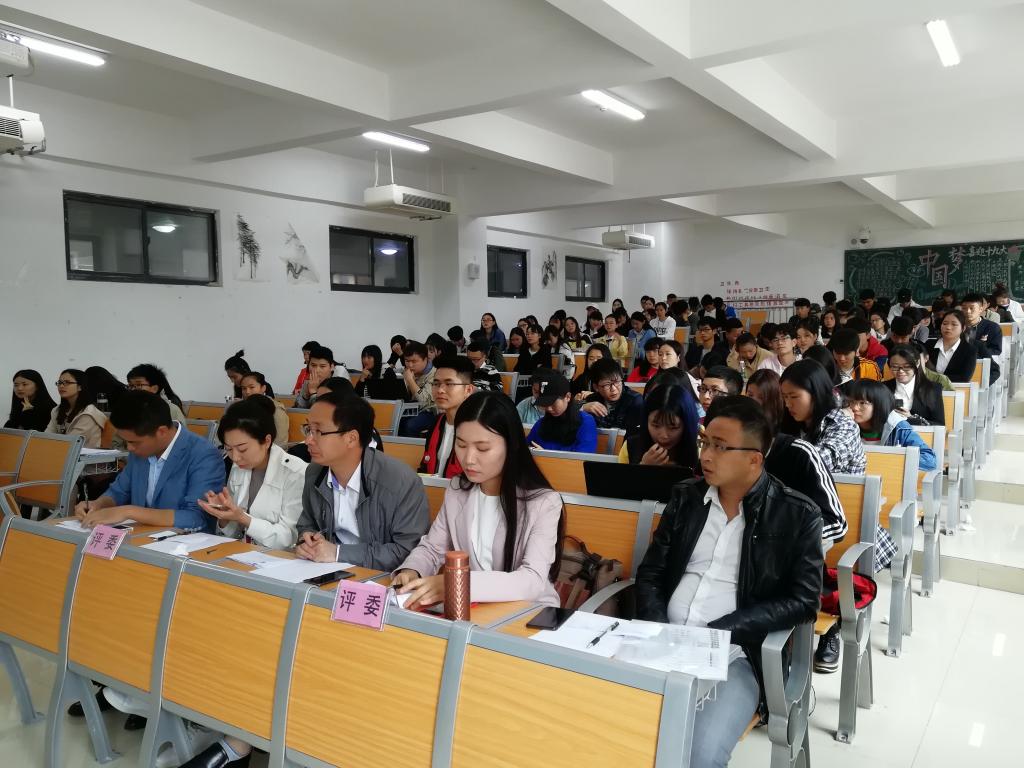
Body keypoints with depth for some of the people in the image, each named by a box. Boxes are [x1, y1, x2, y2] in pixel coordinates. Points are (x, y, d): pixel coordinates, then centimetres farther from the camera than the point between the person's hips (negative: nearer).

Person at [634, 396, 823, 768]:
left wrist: (718, 633, -14)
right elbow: (650, 574, 11)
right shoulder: (686, 496, 10)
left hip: (735, 653, -3)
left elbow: (803, 601, -5)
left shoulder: (797, 515, -1)